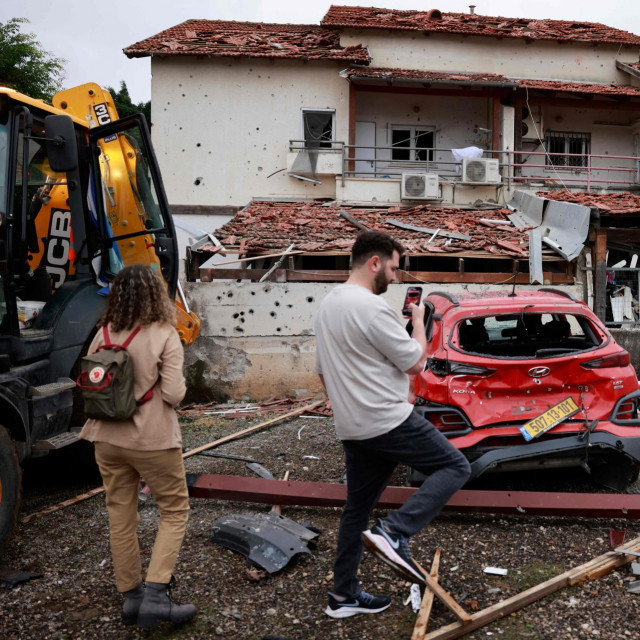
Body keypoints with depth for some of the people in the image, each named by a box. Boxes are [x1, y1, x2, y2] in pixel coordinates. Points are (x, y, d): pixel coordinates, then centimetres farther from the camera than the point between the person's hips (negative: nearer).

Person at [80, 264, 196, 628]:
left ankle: (131, 596, 26)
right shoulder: (164, 335, -13)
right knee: (176, 511, 10)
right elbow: (173, 394, -17)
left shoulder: (104, 334, 2)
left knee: (121, 517, 16)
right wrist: (179, 385, 4)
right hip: (152, 440, -5)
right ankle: (155, 594, 3)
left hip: (107, 438, 5)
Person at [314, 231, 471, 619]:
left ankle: (344, 595, 25)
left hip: (352, 429, 9)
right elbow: (415, 363, -13)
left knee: (358, 507, 17)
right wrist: (419, 320, 3)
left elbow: (323, 371, 19)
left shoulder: (328, 305, 12)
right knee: (455, 466, 3)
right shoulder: (372, 307, -18)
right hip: (390, 423, -9)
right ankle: (394, 533, -9)